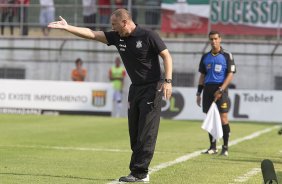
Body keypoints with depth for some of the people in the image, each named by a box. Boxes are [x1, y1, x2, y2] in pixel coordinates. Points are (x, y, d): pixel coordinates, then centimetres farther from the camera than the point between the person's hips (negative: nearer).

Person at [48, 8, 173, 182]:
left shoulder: (148, 36, -13)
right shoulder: (117, 37, 5)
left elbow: (167, 56, -10)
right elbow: (92, 34, 4)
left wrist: (168, 81, -20)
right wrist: (67, 27, -2)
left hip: (152, 88, -7)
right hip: (135, 88, 7)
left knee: (146, 133, -10)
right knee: (134, 133, 5)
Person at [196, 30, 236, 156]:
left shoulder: (227, 56, 1)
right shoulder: (205, 57, 14)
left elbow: (230, 75, -4)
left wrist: (221, 90, -14)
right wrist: (199, 93, 12)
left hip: (221, 89, -4)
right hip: (208, 89, 4)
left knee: (223, 119, -10)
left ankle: (225, 147, -2)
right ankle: (213, 147, 9)